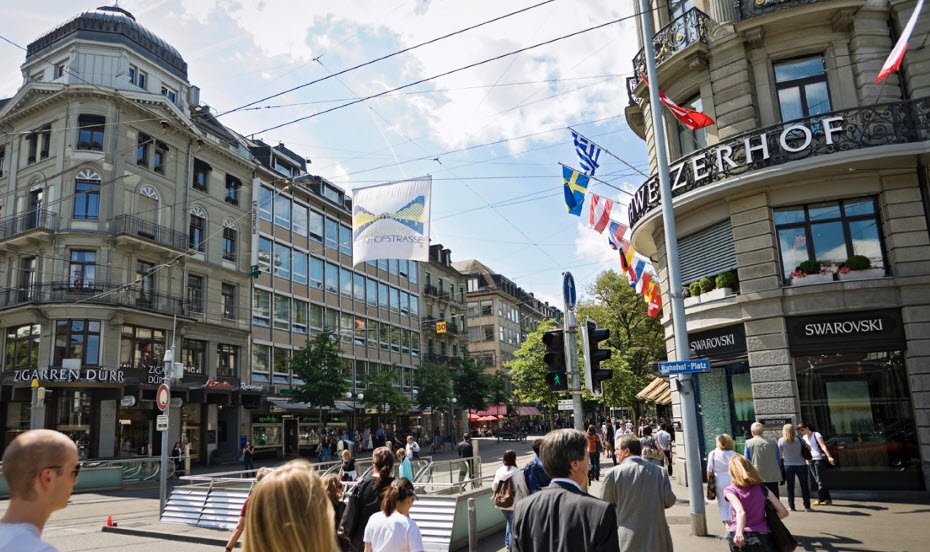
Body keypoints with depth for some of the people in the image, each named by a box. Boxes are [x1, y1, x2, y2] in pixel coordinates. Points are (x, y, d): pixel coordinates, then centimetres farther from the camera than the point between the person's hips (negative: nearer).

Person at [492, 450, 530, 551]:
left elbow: (494, 488, 0)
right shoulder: (517, 472, -16)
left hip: (502, 504, 5)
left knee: (509, 522, 27)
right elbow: (524, 489, -10)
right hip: (515, 504, -5)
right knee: (514, 525, 11)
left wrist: (497, 498, 18)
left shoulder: (498, 471, -5)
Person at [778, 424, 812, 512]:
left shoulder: (781, 441, -8)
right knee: (804, 486, 9)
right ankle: (807, 506, 11)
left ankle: (791, 507, 9)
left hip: (788, 466, 0)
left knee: (790, 487, 7)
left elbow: (779, 454, -4)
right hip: (801, 465, 0)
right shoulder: (799, 439, -5)